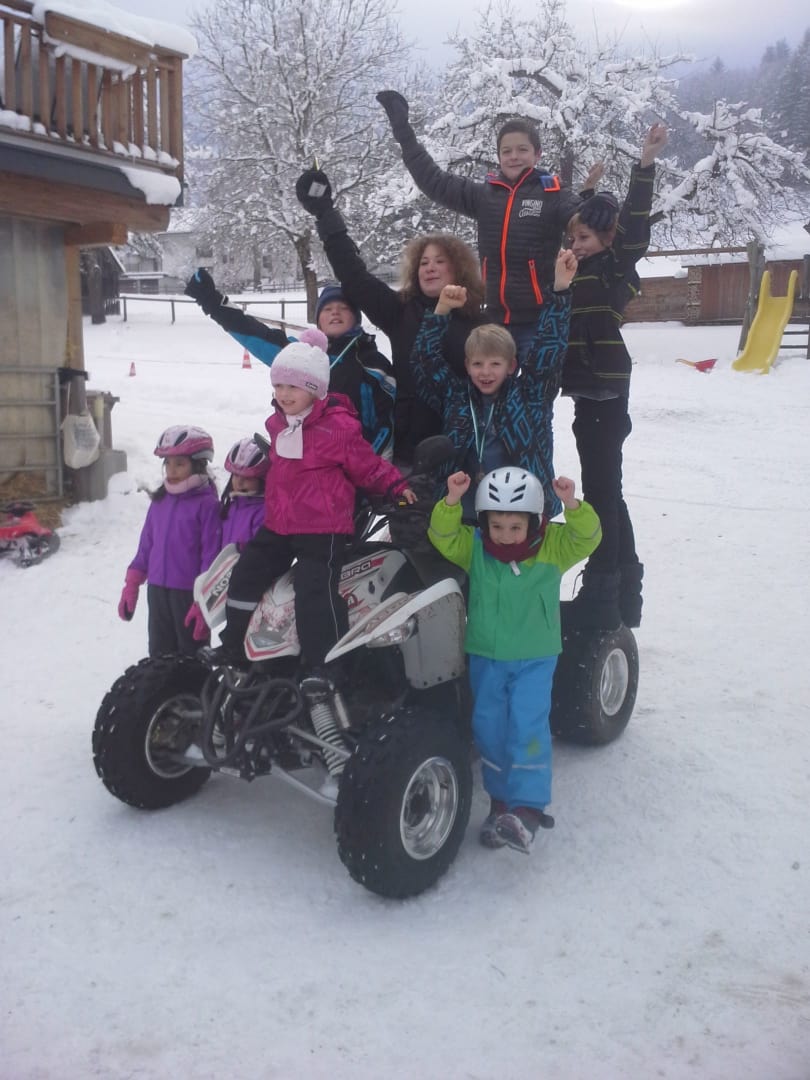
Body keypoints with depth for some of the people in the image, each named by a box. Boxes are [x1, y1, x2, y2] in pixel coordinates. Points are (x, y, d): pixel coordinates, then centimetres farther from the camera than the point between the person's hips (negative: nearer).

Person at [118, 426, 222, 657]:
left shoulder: (207, 504, -12)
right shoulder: (160, 500, 8)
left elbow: (211, 556, -13)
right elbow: (146, 544, 14)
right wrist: (131, 585, 12)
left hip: (189, 594, -6)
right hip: (157, 591, 6)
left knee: (191, 657, 7)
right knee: (159, 653, 15)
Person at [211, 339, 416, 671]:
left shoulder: (338, 425, -16)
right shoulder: (277, 422, 8)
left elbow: (366, 466, -5)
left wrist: (396, 485, -11)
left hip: (323, 529, -8)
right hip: (278, 524, 8)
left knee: (315, 594, -13)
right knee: (245, 576, 13)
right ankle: (234, 648, 30)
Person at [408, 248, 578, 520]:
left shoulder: (529, 396, 2)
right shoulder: (455, 397, 6)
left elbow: (549, 348, -5)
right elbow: (426, 358, 3)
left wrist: (560, 290, -13)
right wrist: (441, 311, -8)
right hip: (463, 515, 2)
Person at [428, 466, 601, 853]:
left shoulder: (552, 546, -6)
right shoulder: (474, 547, -4)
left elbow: (586, 537, -16)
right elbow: (442, 535, -15)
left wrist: (572, 506, -34)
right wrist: (451, 501, -31)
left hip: (535, 658, -2)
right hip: (486, 657, 3)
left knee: (527, 726, -13)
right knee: (489, 728, 8)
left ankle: (527, 808, -6)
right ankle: (501, 801, 23)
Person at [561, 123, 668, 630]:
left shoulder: (617, 268, -8)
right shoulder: (583, 273, 16)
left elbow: (635, 225, -21)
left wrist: (646, 165, -29)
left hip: (606, 389, -9)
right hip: (593, 390, 9)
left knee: (600, 490, -7)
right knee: (607, 491, 13)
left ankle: (602, 596, -2)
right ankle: (624, 591, 23)